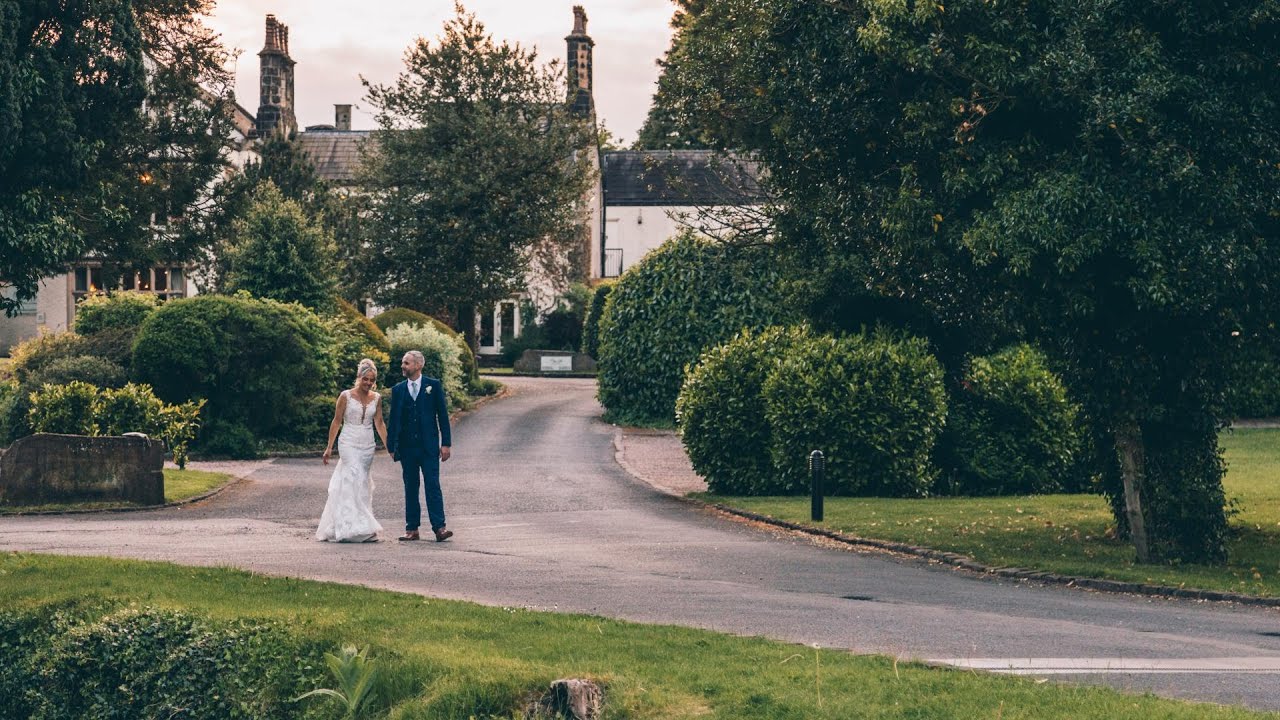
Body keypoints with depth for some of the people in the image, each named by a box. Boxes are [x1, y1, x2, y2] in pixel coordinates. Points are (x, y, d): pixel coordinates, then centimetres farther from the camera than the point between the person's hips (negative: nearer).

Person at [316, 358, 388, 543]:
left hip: (367, 445, 5)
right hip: (349, 443, -5)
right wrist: (329, 447, -3)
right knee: (355, 480, -17)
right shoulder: (346, 396, -5)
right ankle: (358, 527, -21)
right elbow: (336, 422, -1)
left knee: (362, 483, 5)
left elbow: (379, 424, 12)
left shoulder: (376, 398, 7)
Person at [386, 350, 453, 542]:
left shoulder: (433, 385, 1)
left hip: (429, 446, -3)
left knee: (432, 485, -8)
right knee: (410, 488, 6)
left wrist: (445, 443, -4)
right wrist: (391, 446, 5)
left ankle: (439, 527, -10)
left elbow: (442, 415, 1)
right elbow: (393, 419, 10)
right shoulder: (398, 389, 8)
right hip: (407, 446, 3)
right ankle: (412, 529, 9)